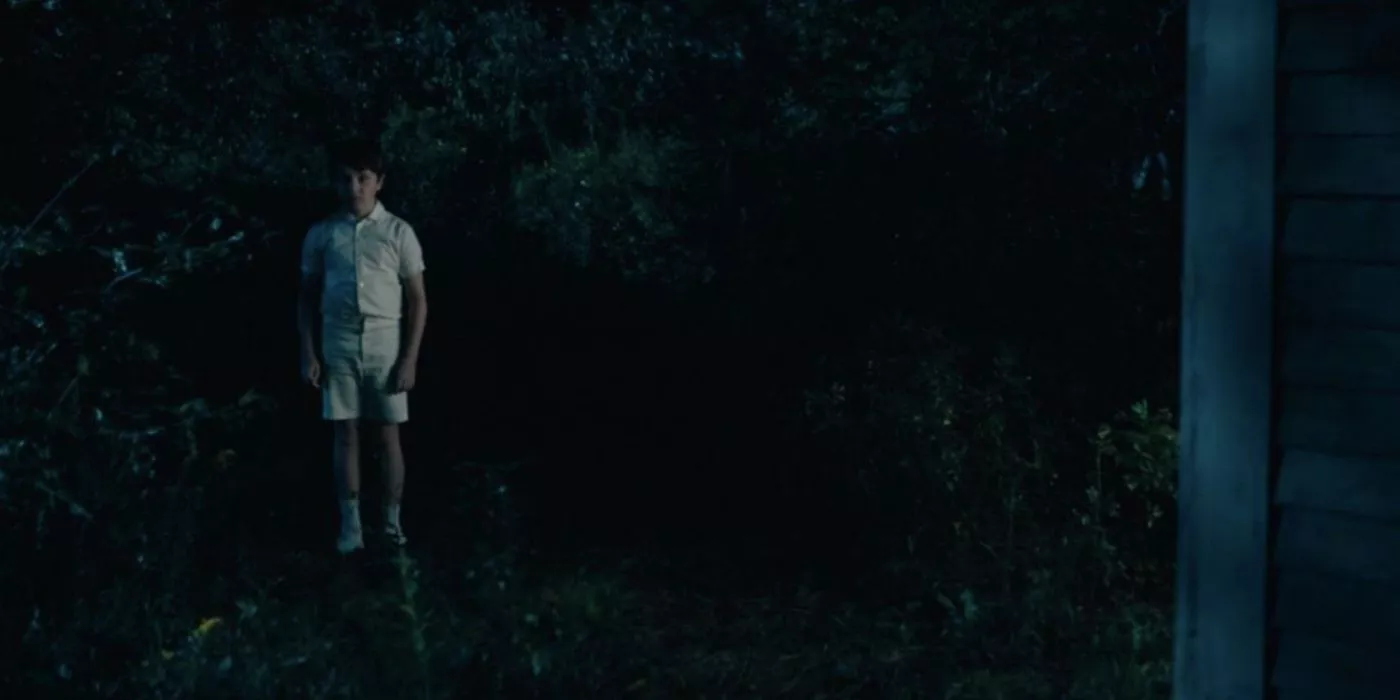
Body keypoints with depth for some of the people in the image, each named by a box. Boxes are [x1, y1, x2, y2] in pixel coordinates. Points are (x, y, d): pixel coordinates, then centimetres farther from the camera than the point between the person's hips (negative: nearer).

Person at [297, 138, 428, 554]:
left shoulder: (398, 232, -2)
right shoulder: (321, 235, 3)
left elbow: (417, 300, -1)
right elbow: (307, 297, 8)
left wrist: (409, 359, -7)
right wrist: (308, 353, 0)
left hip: (386, 346, -1)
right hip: (339, 347, 1)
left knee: (388, 435, 3)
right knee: (345, 433, 4)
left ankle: (392, 521, 13)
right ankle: (351, 524, 11)